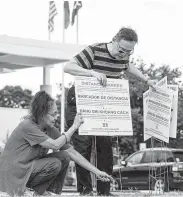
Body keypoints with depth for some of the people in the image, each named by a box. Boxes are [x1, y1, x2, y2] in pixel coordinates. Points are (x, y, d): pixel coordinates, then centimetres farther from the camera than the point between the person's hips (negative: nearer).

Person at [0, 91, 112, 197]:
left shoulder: (50, 130, 1)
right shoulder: (27, 126, -22)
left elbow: (72, 153, 1)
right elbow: (55, 145, -29)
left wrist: (97, 172, -4)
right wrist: (74, 126, -21)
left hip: (30, 168, 8)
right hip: (12, 174, -8)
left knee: (64, 157, -6)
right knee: (54, 164, -25)